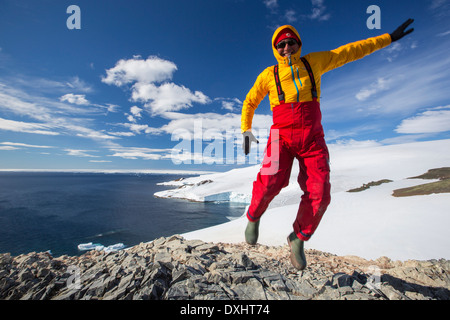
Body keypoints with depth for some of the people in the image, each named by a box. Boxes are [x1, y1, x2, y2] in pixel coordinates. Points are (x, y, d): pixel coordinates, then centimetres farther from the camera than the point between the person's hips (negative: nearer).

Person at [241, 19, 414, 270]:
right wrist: (246, 130, 7)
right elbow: (250, 102, 16)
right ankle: (254, 216, 7)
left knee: (319, 194, -9)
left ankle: (298, 239, 15)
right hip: (282, 137, -1)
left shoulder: (315, 62, 12)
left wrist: (389, 38, 25)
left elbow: (351, 52, 22)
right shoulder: (268, 75, 8)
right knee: (271, 182, -25)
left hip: (312, 139, 2)